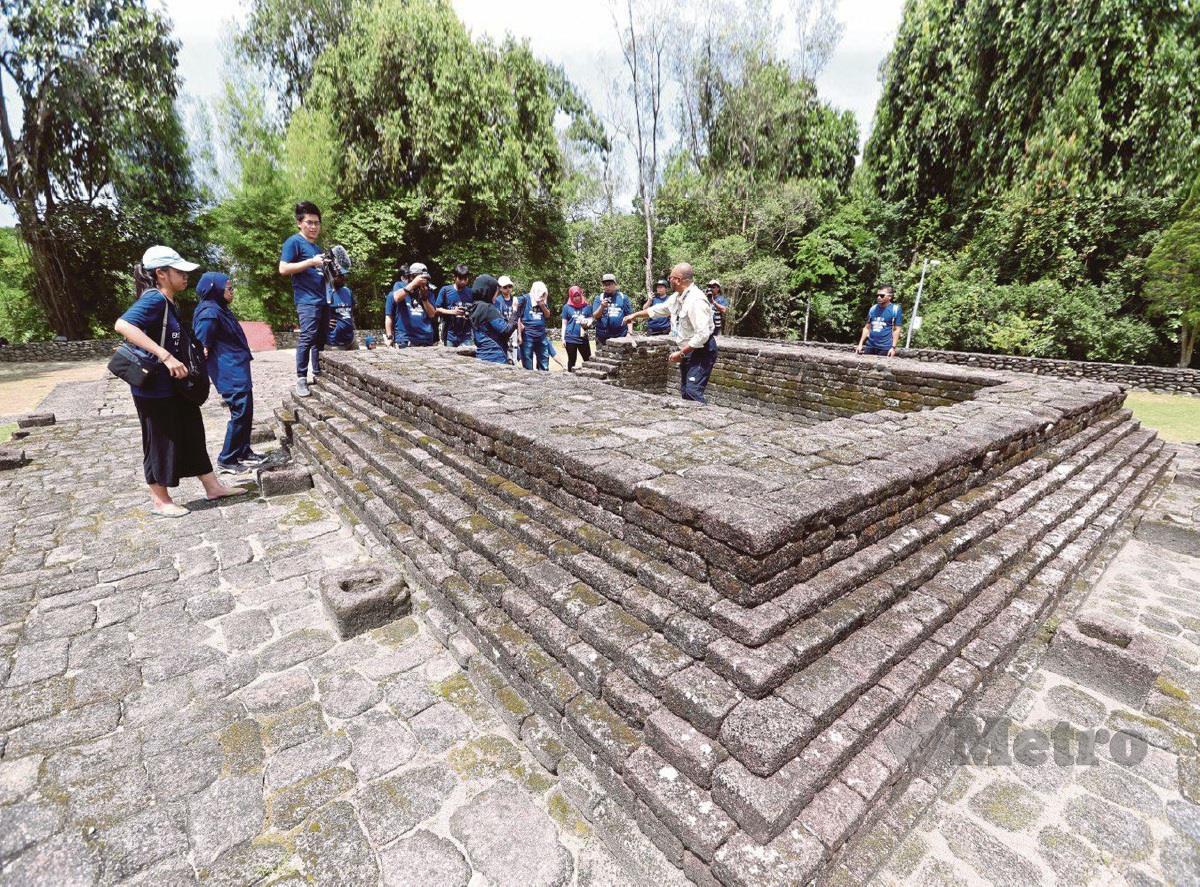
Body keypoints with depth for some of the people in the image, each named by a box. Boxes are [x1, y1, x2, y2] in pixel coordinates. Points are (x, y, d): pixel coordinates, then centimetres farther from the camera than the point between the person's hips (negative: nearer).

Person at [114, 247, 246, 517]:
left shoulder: (169, 303, 10)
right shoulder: (154, 299, -18)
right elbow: (122, 325, -33)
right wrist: (165, 357, -38)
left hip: (176, 386, 9)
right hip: (155, 387, -9)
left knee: (192, 434, 14)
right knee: (161, 442, 3)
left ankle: (212, 486, 25)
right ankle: (160, 501, 19)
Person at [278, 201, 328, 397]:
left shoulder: (317, 247, 22)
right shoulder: (294, 242, -2)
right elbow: (283, 269, -11)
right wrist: (311, 262, -16)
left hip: (322, 300, 8)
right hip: (307, 300, -8)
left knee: (321, 339, 8)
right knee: (307, 338, -14)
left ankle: (318, 373, 17)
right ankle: (301, 378, -9)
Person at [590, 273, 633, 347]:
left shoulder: (623, 297, 6)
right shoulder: (598, 298, 7)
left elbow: (629, 316, 6)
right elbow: (595, 316, -1)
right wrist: (602, 307, -18)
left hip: (620, 336, 0)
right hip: (602, 337, 0)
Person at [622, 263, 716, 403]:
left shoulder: (696, 300, -23)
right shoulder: (677, 297, 6)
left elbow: (702, 335, -28)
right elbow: (659, 309, 24)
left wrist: (681, 354, -21)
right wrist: (636, 315, 30)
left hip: (701, 351, -9)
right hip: (689, 350, 9)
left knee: (693, 392, -20)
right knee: (685, 392, 11)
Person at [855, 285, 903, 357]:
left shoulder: (895, 310, -2)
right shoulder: (873, 308, 11)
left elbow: (896, 330, -5)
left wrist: (893, 347, -12)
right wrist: (860, 343, 9)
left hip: (885, 348, -4)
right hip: (869, 346, 5)